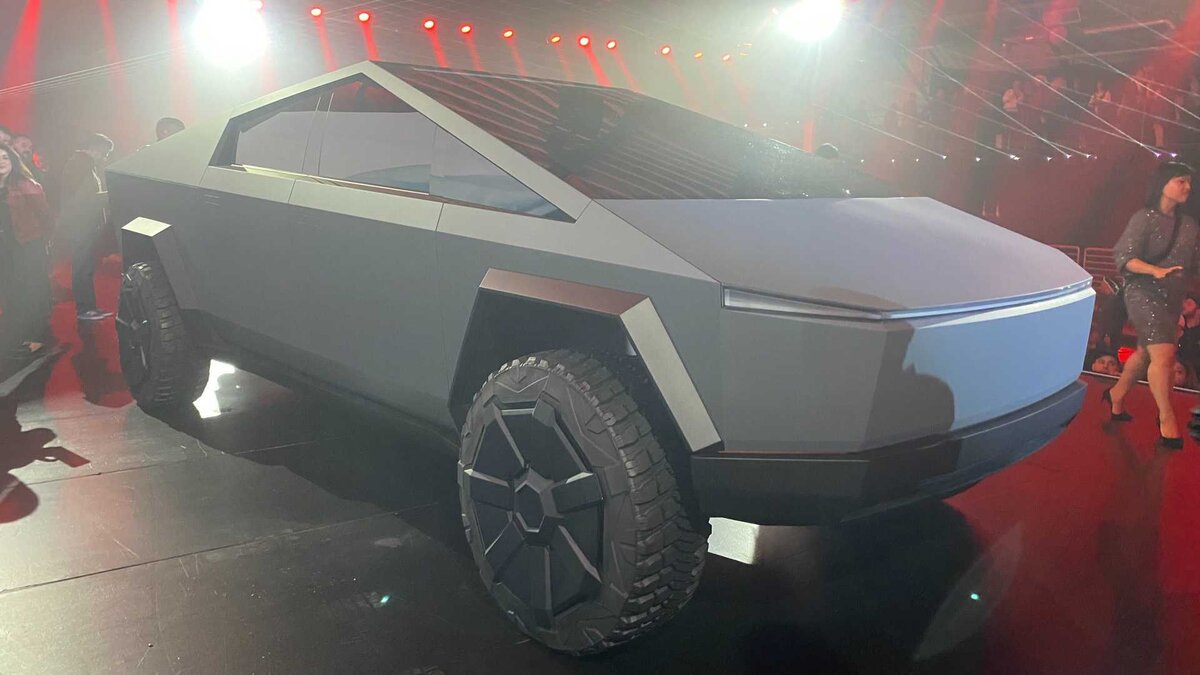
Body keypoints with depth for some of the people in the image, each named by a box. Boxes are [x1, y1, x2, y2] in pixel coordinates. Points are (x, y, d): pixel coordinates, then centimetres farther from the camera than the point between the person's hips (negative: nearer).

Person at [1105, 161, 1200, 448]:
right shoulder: (1144, 218, -9)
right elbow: (1125, 257, -17)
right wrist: (1156, 271, -30)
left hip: (1173, 298, 7)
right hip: (1145, 293, -7)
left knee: (1146, 352, 16)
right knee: (1164, 354, -16)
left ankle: (1117, 394, 37)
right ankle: (1167, 419, -10)